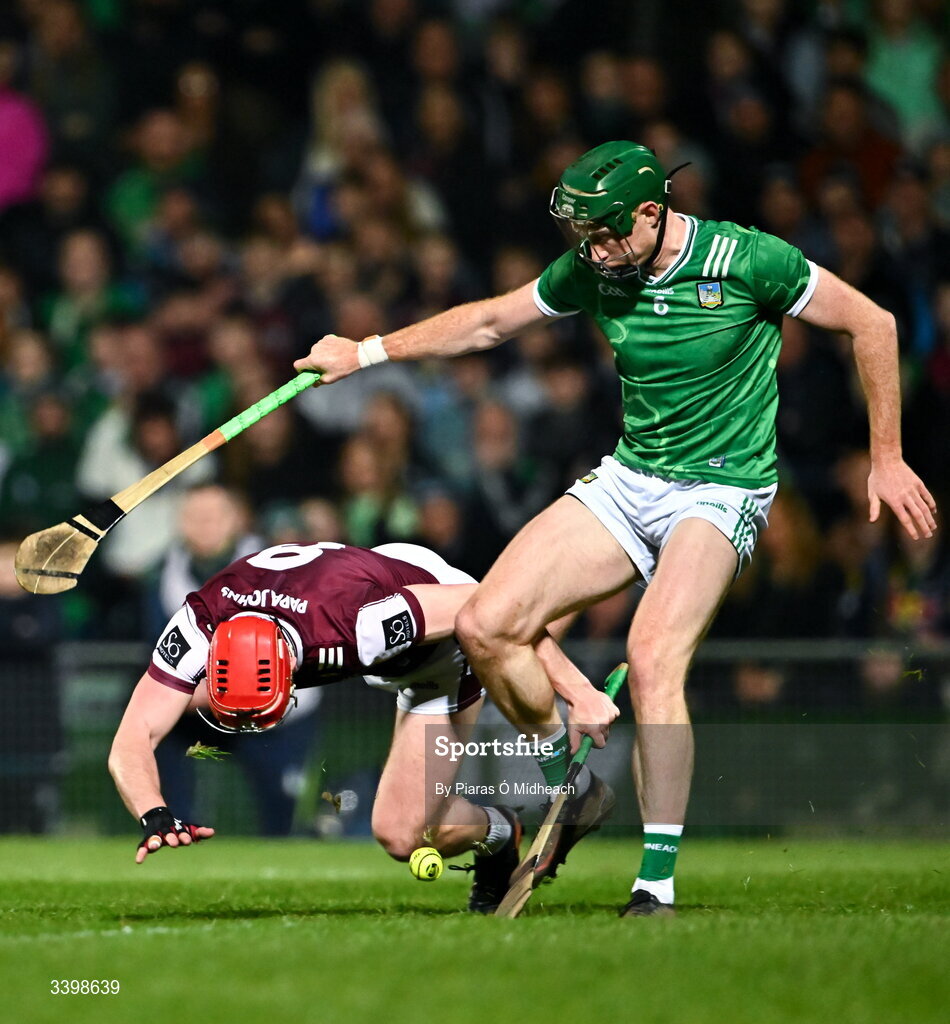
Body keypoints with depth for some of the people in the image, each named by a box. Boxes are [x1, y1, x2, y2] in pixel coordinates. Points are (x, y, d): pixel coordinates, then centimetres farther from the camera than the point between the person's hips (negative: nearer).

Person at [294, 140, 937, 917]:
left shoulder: (745, 260, -16)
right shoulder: (593, 270, -1)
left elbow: (872, 323, -6)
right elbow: (489, 322, 15)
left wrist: (886, 459, -5)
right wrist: (369, 352, 9)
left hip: (721, 489, -6)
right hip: (627, 479, 6)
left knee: (653, 661, -28)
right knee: (486, 627, -9)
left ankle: (657, 883, -23)